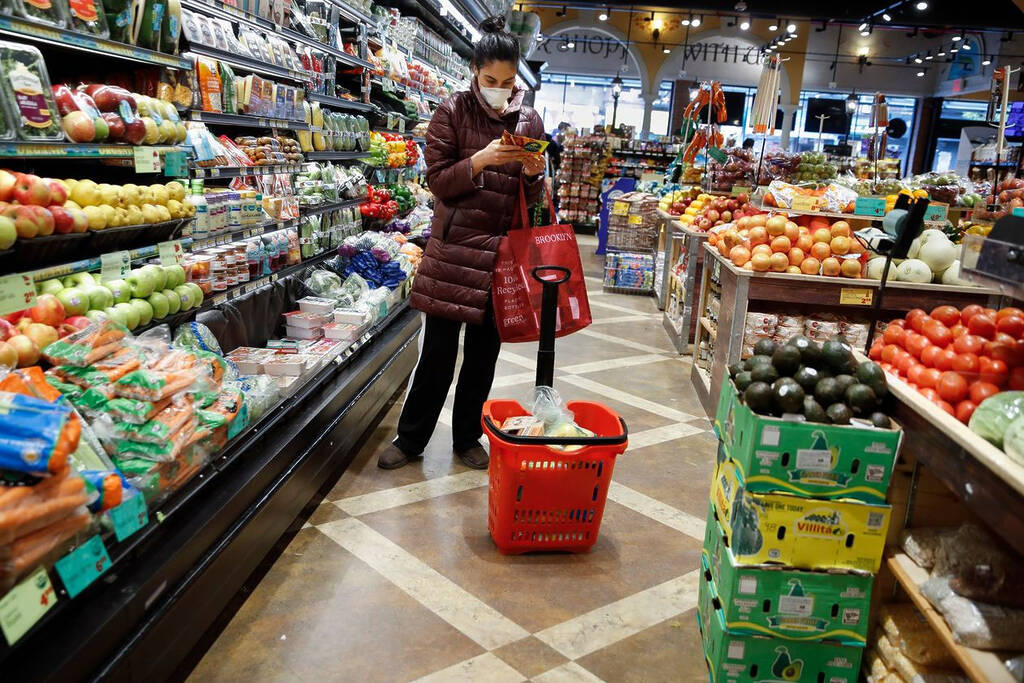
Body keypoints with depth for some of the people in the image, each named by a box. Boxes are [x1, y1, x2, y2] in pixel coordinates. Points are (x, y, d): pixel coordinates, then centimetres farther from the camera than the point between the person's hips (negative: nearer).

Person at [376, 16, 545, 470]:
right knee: (438, 350, 3)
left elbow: (533, 197, 10)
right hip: (455, 246, -2)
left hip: (504, 249, 3)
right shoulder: (453, 113, -2)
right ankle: (410, 438, 21)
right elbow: (437, 181, -6)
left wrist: (532, 174, -12)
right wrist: (480, 161, -20)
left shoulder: (530, 121, 6)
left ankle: (467, 437, 28)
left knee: (484, 351, 11)